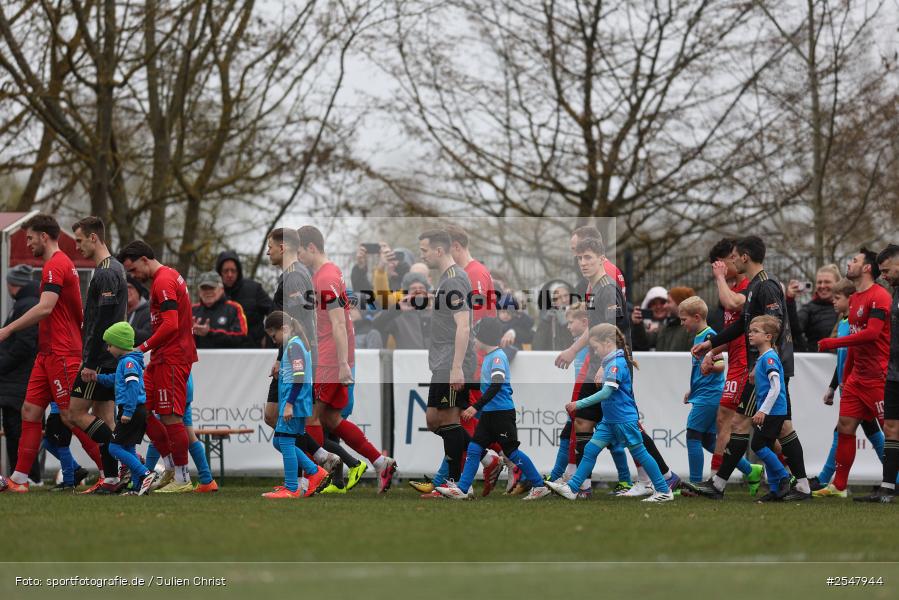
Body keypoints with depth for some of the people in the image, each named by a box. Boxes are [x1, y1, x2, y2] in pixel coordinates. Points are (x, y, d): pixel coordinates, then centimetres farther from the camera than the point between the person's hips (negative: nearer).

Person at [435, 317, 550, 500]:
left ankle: (539, 486, 6)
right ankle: (463, 489, 4)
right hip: (488, 413, 9)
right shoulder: (488, 356, 13)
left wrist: (476, 407, -31)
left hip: (502, 413, -9)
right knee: (474, 448, 4)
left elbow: (497, 385, -28)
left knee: (512, 451, -3)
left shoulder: (498, 357, -17)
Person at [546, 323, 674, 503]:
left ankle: (664, 491, 7)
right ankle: (571, 488, 2)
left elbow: (606, 393, -27)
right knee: (590, 450, 3)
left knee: (640, 454, -1)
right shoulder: (610, 362, 9)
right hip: (610, 420, 9)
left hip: (624, 420, -9)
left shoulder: (616, 363, -19)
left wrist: (579, 404, -27)